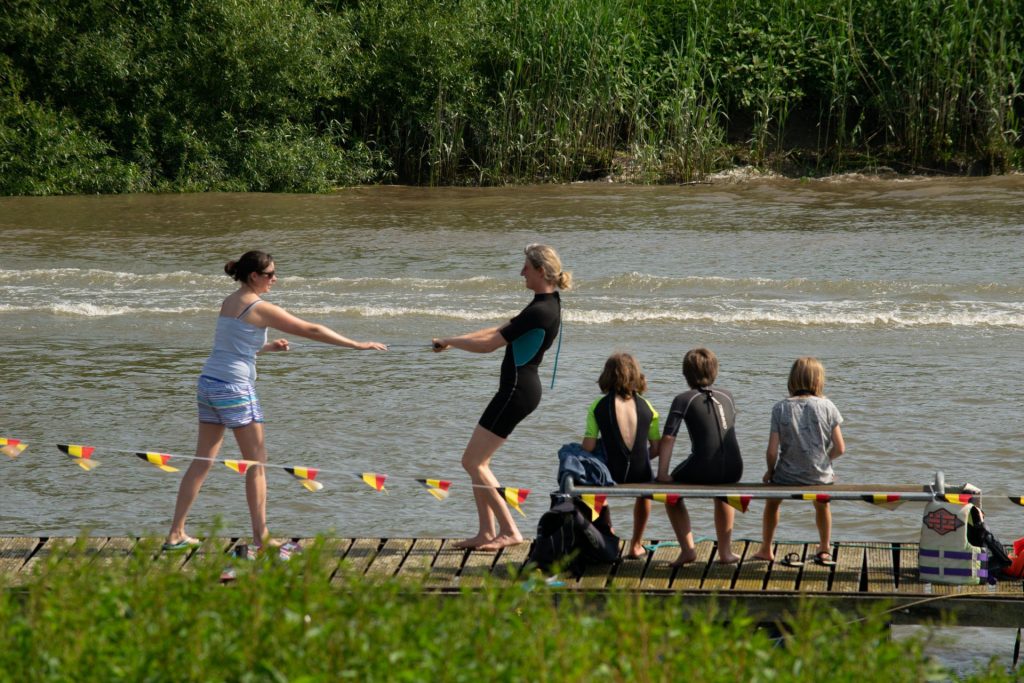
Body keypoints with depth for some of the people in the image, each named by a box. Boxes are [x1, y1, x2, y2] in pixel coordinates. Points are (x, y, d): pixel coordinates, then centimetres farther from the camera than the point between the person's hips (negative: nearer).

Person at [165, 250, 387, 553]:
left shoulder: (229, 302, 13)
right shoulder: (260, 308, -11)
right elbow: (311, 330, -10)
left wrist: (269, 347, 22)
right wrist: (357, 345, -5)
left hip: (208, 383, 8)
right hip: (234, 388, -8)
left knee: (203, 461, 11)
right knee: (257, 463, 3)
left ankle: (176, 534, 10)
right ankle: (261, 537, 6)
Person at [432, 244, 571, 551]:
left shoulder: (539, 311, -21)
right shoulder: (548, 303, 12)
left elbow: (489, 345, -19)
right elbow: (500, 330, 19)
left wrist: (449, 341, -4)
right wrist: (456, 340, 12)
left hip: (517, 389, -10)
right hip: (521, 387, 10)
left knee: (473, 462, -6)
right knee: (478, 461, 13)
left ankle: (509, 531, -5)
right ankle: (486, 532, 13)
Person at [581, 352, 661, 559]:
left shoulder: (598, 406, -3)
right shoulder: (646, 407, 3)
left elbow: (588, 448, -7)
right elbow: (656, 448, 6)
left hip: (610, 475, -2)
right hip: (640, 475, 2)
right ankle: (636, 545, 45)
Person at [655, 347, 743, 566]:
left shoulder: (683, 400, -1)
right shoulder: (726, 396, 13)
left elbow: (668, 438, -9)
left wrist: (662, 473, -8)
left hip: (702, 470, -4)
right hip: (733, 470, 4)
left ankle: (687, 548, 16)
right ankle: (725, 550, 37)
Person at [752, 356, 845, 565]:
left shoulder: (780, 408, -12)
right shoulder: (827, 406, -10)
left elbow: (772, 451, -14)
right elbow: (840, 448, -9)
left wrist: (770, 471, 6)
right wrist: (823, 461, 11)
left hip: (786, 477, -1)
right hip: (820, 477, 1)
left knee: (772, 501, 34)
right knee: (822, 503, 37)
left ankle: (766, 549, 46)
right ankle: (824, 549, 47)